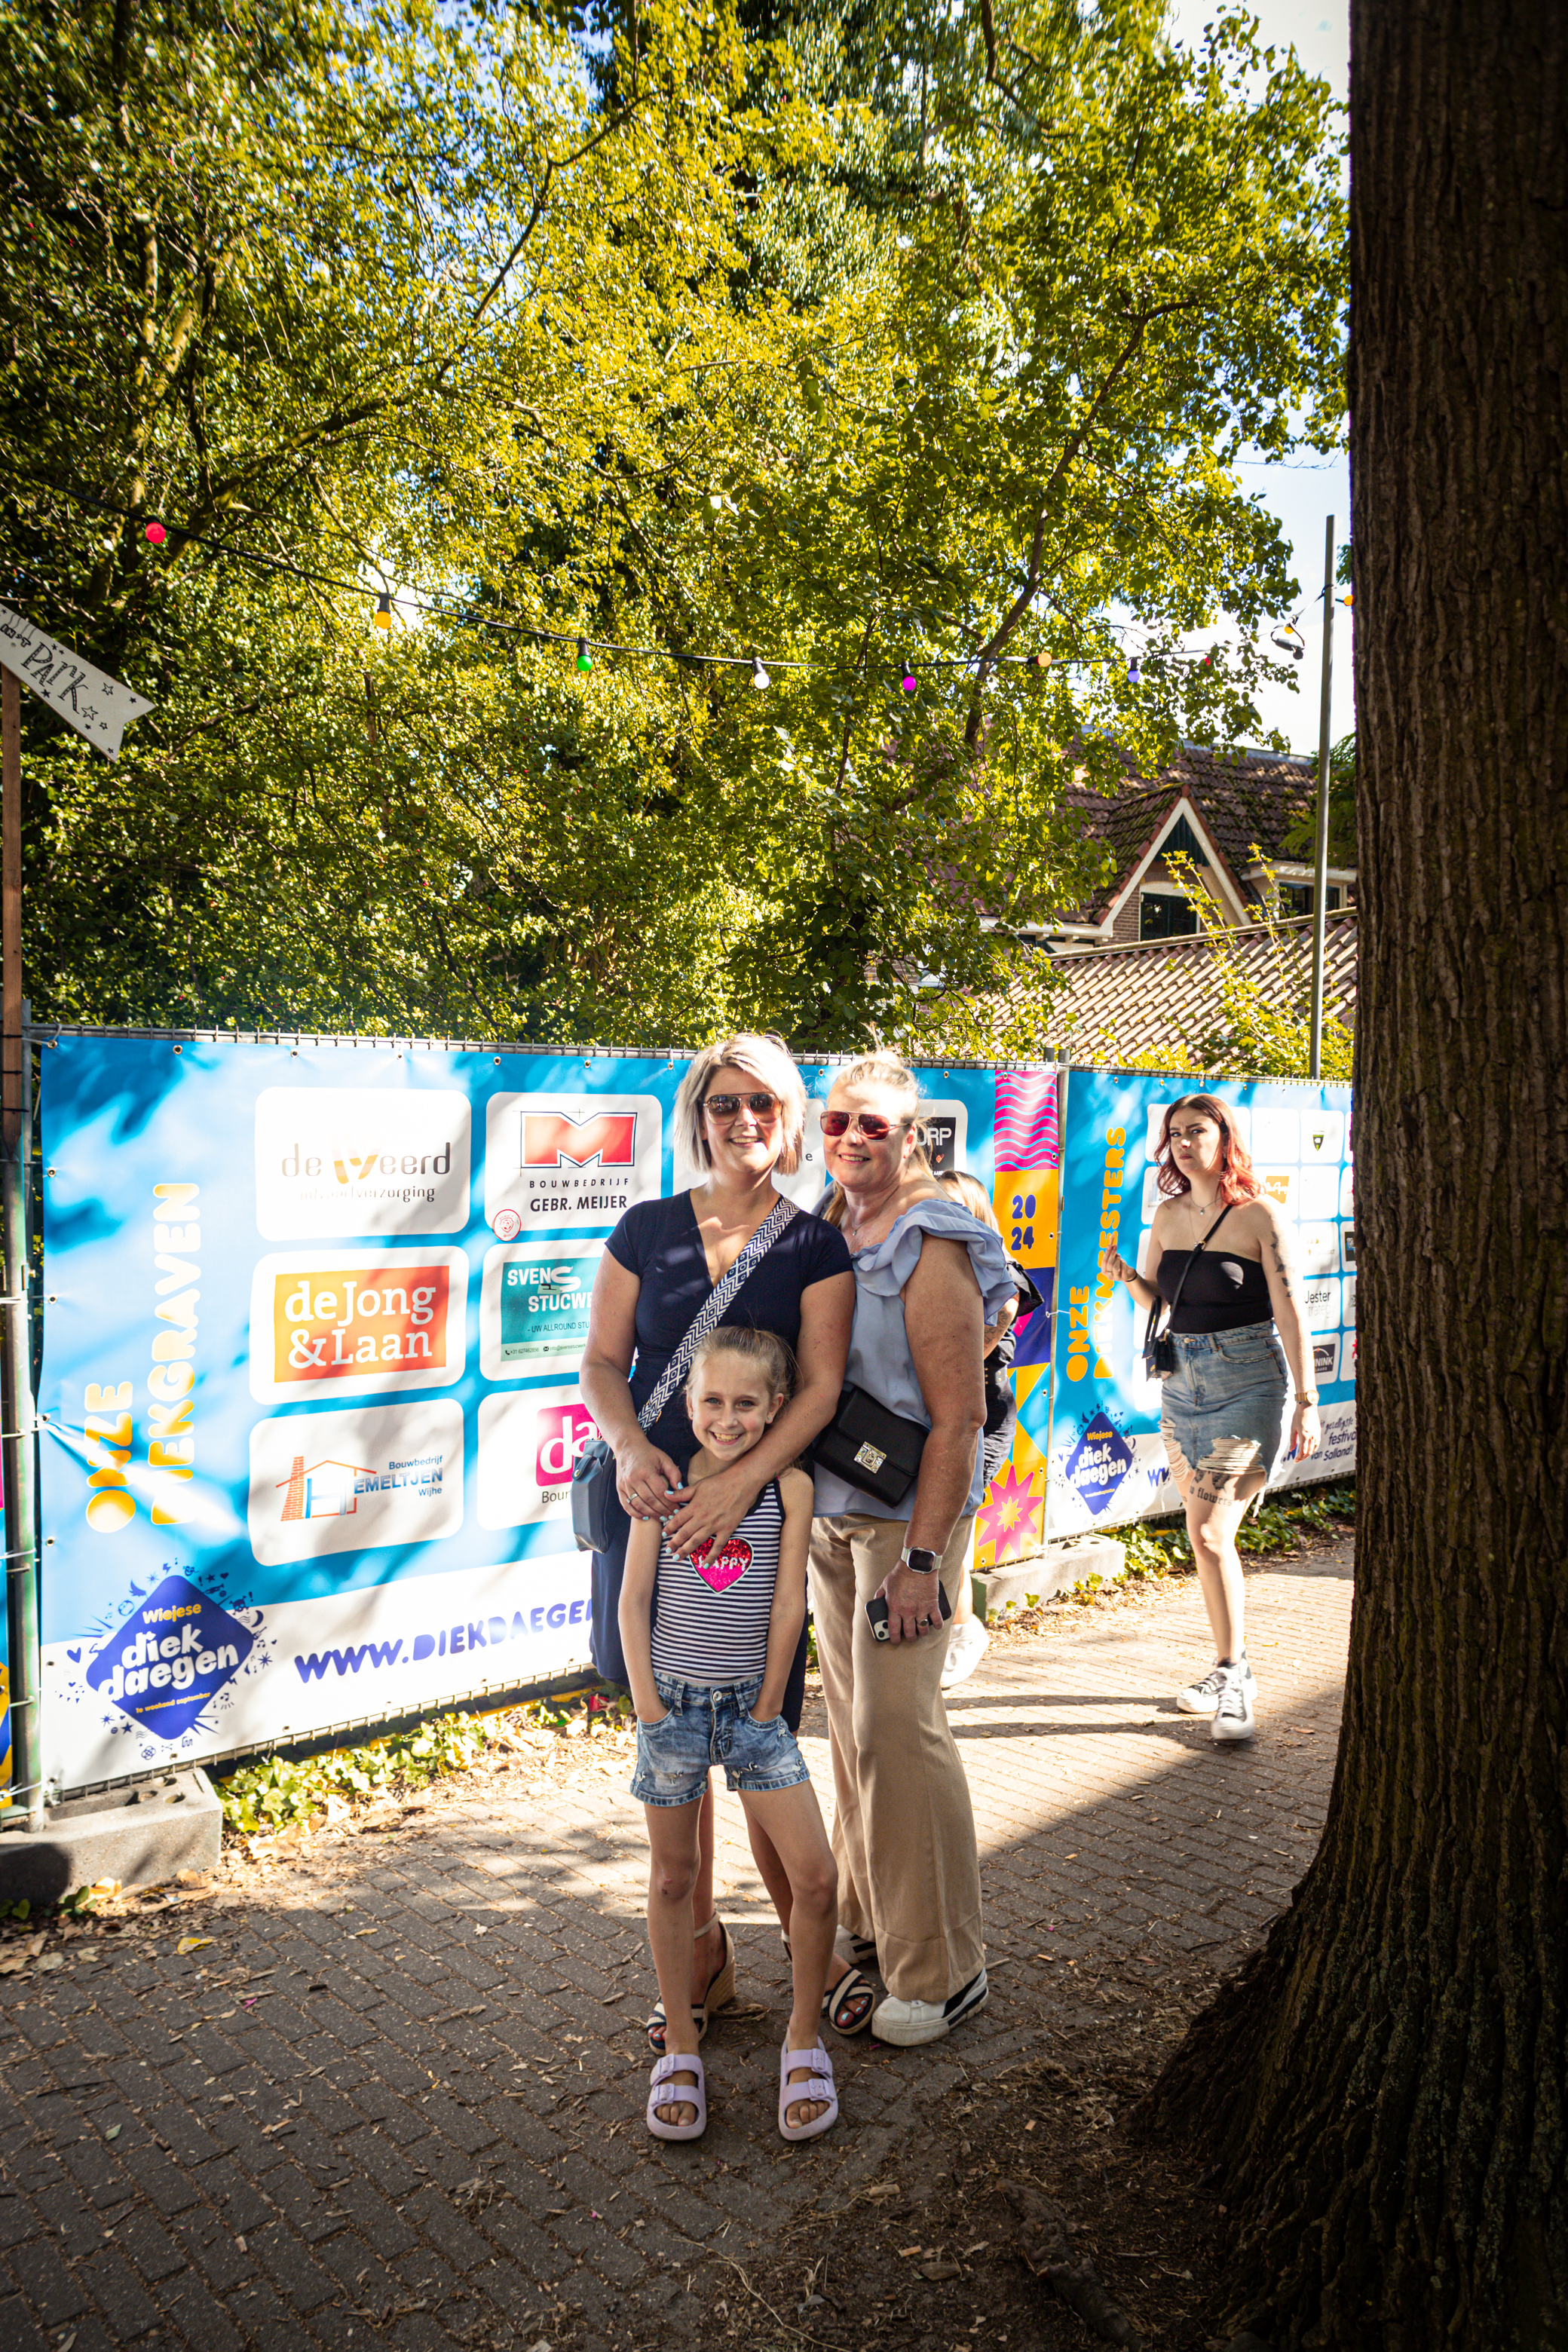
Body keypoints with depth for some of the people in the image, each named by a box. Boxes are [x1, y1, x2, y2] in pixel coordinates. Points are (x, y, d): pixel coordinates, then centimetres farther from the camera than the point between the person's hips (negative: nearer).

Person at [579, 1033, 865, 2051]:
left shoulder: (817, 1246, 0)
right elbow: (602, 1362, 6)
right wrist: (629, 1444, -14)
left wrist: (739, 1483, -20)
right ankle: (705, 1957, 29)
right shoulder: (648, 1230, 5)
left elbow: (821, 1387, -8)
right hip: (653, 1505, 2)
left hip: (759, 1511, -2)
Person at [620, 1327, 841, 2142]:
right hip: (672, 1702, 1)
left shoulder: (790, 1487, -7)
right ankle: (679, 2045, 29)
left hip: (751, 1705, 0)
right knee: (672, 1877, 12)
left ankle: (803, 2037, 18)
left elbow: (789, 1604, -7)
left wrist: (765, 1707, -5)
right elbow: (633, 1601, -2)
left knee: (816, 1876, -4)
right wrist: (649, 1704, -7)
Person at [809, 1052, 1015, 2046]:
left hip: (907, 1515, -7)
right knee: (851, 1715, 15)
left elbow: (959, 1415, -17)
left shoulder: (930, 1247, -15)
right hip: (830, 1510, 7)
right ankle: (867, 1918, 33)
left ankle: (942, 1970, 13)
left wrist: (921, 1557, -20)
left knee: (898, 1726, -3)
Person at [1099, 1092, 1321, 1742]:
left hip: (1246, 1383, -6)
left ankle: (1233, 1677, 0)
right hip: (1183, 1382, 6)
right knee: (1203, 1534, 11)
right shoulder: (1168, 1214, 7)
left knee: (1212, 1532, -12)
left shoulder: (1259, 1216, -10)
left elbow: (1290, 1311, -10)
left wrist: (1306, 1400, -13)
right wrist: (1127, 1277, -5)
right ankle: (1231, 1666, 25)